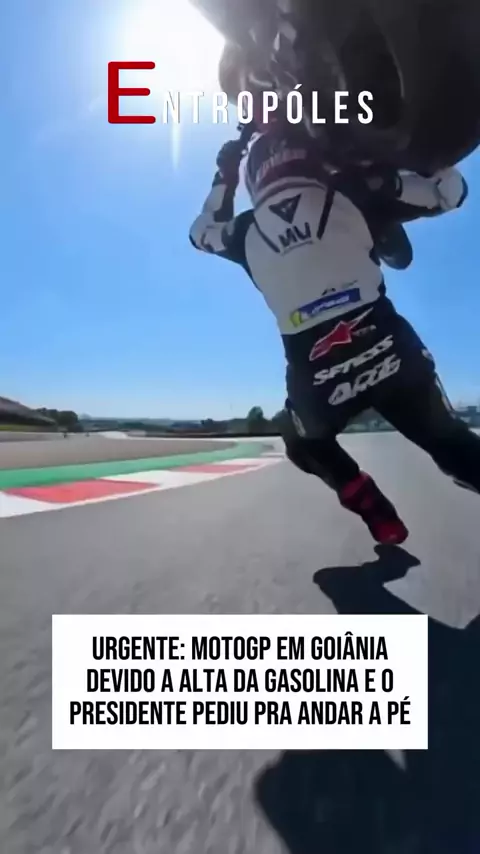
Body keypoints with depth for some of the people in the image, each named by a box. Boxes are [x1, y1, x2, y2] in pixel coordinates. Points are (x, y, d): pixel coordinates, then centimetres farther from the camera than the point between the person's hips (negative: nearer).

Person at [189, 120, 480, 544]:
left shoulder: (249, 231, 14)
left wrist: (224, 177, 41)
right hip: (384, 344, 0)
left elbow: (202, 233, 36)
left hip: (313, 369, 1)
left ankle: (384, 526, 20)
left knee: (307, 444, 31)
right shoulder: (351, 192, 10)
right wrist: (388, 174, 30)